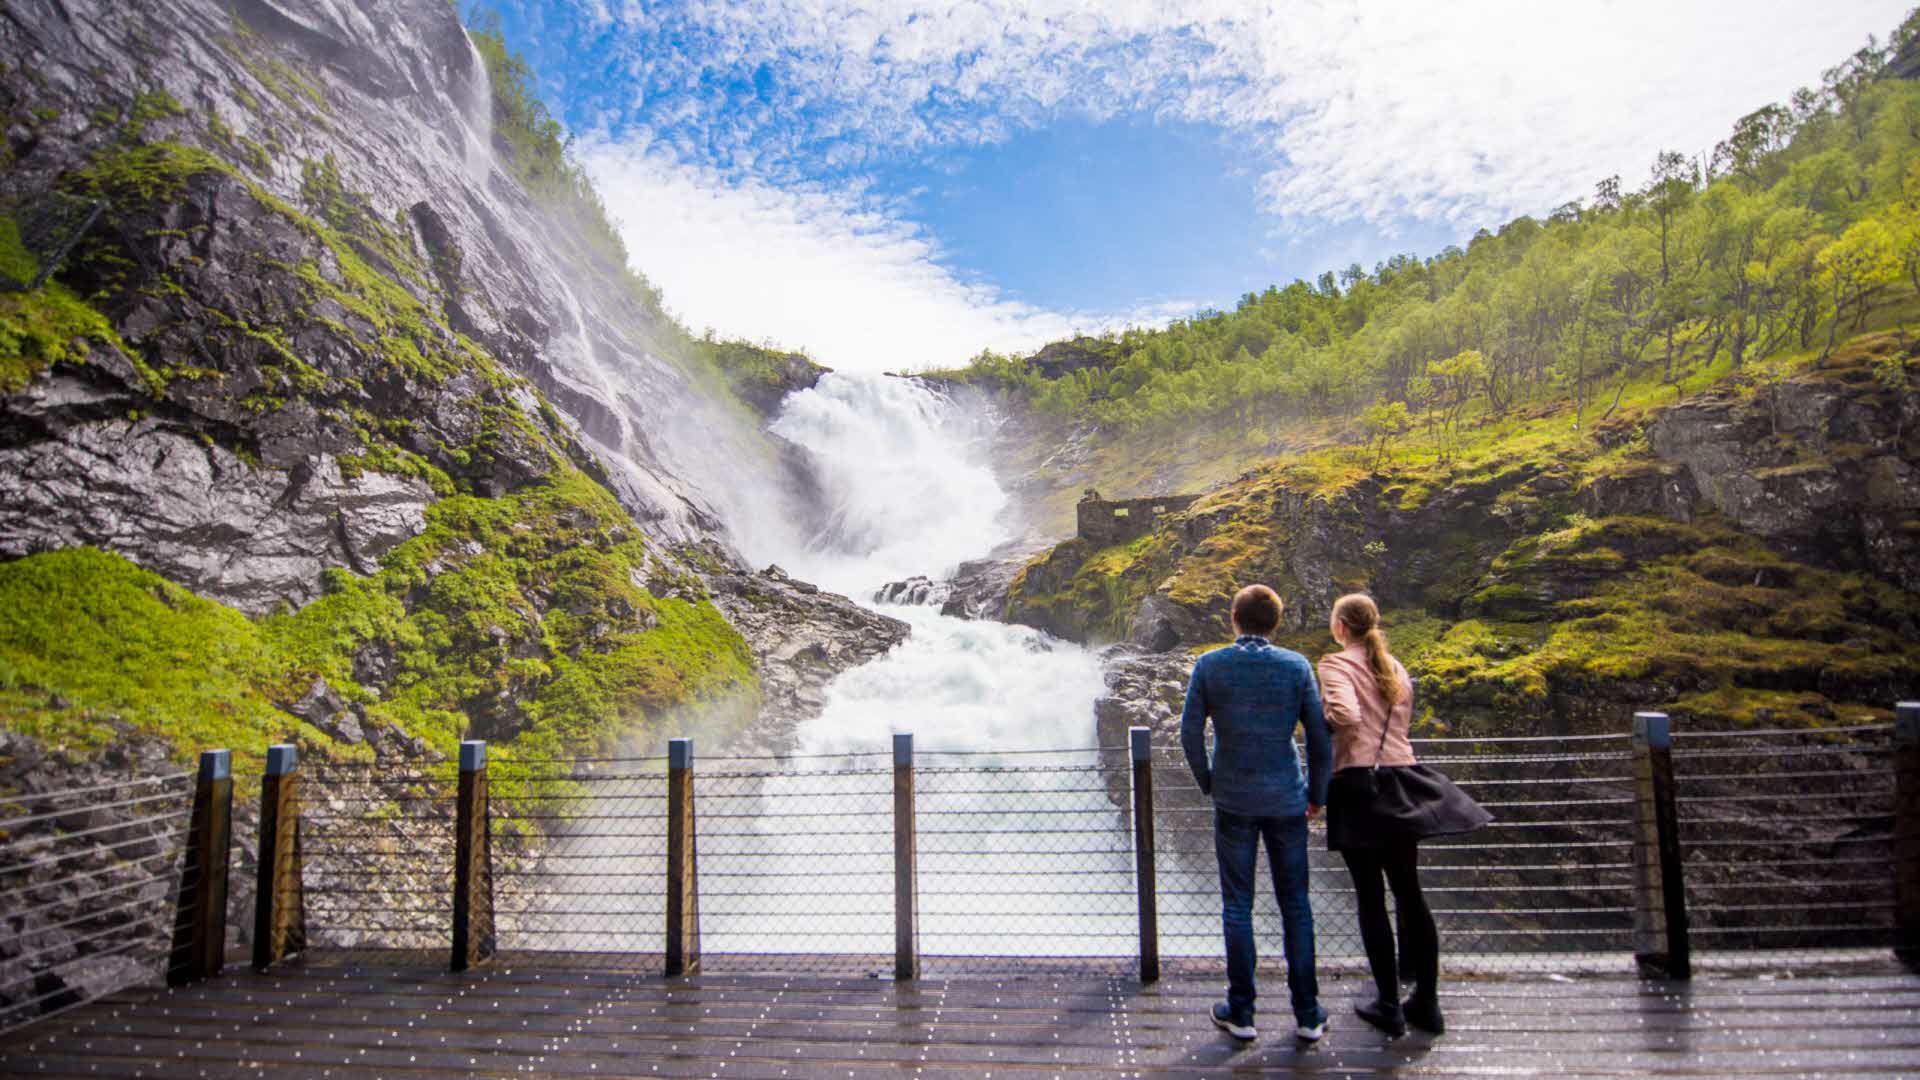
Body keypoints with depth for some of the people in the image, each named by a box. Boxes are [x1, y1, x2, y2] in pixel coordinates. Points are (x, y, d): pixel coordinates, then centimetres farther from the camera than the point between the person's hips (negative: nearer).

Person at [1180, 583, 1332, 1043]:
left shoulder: (1209, 666, -5)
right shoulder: (1296, 665, -3)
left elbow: (1190, 733, -4)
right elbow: (1320, 737, -1)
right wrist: (1317, 795, 11)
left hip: (1234, 802, -1)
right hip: (1286, 800, 1)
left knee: (1237, 906, 8)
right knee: (1295, 904, 12)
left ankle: (1241, 1012, 16)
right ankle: (1307, 1014, 20)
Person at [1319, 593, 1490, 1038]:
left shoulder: (1336, 665, -7)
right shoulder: (1395, 668, 14)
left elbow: (1345, 715, -24)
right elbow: (1401, 723, 18)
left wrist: (1321, 723, -6)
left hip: (1358, 784, -6)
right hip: (1401, 780, 7)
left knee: (1370, 896, 2)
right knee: (1408, 890, 14)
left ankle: (1389, 1005, 8)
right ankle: (1426, 1002, 21)